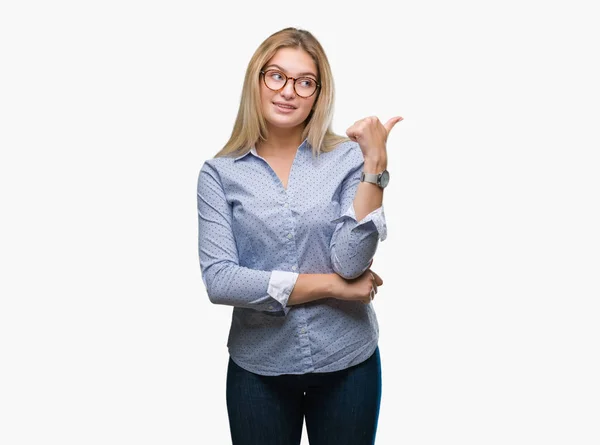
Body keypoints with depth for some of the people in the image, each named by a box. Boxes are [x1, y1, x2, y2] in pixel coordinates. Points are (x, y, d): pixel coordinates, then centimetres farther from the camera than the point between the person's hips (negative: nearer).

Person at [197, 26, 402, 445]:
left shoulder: (347, 158, -6)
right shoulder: (221, 173, -5)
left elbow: (351, 262, -15)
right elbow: (219, 280, -14)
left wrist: (375, 165, -21)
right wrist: (331, 286, -14)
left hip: (347, 363, 1)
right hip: (258, 369, 0)